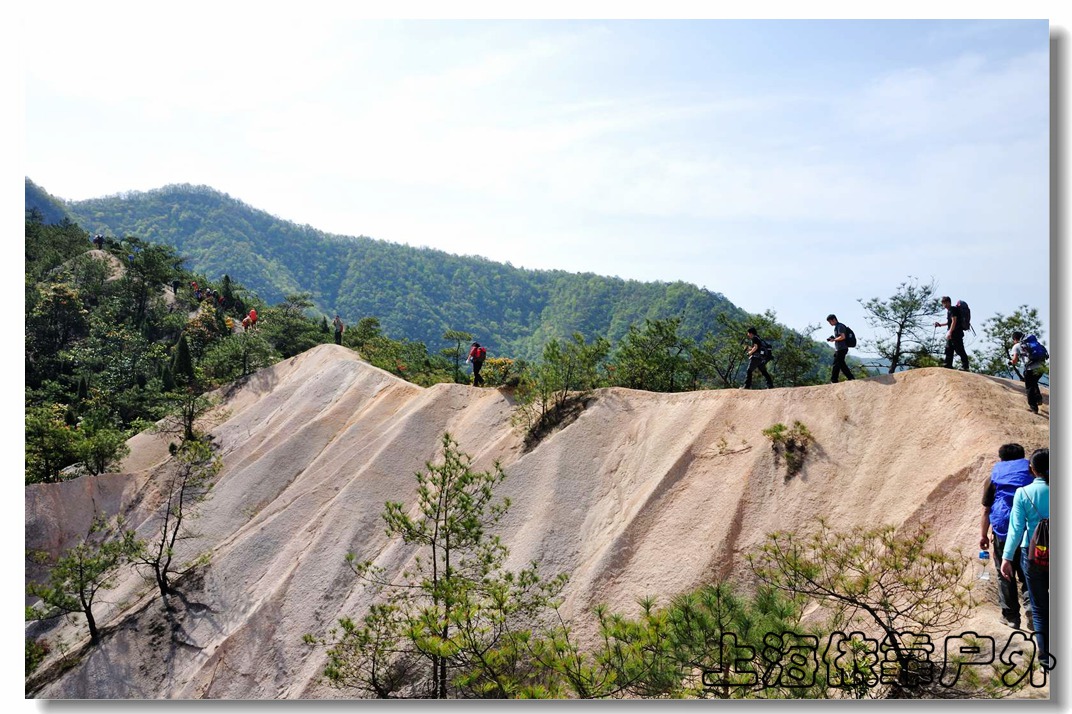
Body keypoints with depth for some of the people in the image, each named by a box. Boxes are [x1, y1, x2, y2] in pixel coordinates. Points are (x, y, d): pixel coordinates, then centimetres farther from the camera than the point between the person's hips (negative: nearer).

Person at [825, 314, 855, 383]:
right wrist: (832, 339, 14)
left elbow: (842, 337, -22)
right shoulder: (837, 327, 19)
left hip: (841, 349, -10)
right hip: (839, 349, 10)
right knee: (842, 364, 13)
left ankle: (833, 381, -4)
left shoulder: (840, 326, -12)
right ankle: (851, 378, 16)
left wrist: (833, 339, -14)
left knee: (836, 365, -7)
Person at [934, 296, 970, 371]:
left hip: (956, 333, -10)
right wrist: (940, 324, 20)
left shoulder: (953, 309, -10)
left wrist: (950, 332, -23)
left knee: (960, 350, -9)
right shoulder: (948, 311, 19)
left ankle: (965, 367, -7)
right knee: (948, 350, 10)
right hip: (951, 334, 11)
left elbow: (954, 321, -19)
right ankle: (948, 367, 12)